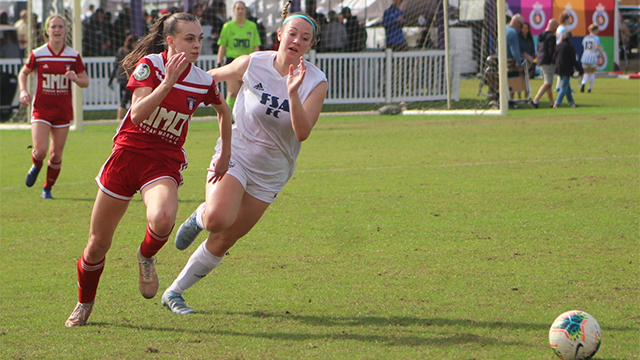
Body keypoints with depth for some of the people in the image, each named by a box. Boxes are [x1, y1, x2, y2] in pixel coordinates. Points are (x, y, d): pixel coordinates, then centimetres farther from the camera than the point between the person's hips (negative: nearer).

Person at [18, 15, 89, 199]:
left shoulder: (74, 56, 0)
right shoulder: (37, 54, -4)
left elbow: (85, 82, 6)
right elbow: (23, 73, 13)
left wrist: (76, 78, -17)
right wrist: (23, 91, -5)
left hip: (63, 110, 2)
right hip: (41, 108, -2)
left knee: (56, 154, 3)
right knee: (40, 151, -16)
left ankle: (47, 189, 25)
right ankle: (36, 166, 22)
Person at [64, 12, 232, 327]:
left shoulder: (204, 82, -1)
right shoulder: (149, 64, -10)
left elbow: (223, 110, 22)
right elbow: (138, 113, -23)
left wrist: (225, 155, 22)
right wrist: (168, 82, -32)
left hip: (164, 162, 1)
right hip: (127, 155, -1)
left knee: (163, 218, -35)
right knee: (97, 245, 4)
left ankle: (146, 256, 0)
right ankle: (84, 305, 31)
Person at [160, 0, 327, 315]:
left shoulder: (315, 83, -12)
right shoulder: (252, 64, -11)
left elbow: (302, 133, -23)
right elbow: (213, 75, 9)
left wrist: (293, 93, -37)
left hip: (271, 172, 2)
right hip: (235, 153, -1)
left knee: (224, 240, 4)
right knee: (218, 218, -30)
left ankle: (174, 293, 21)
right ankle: (199, 217, 7)